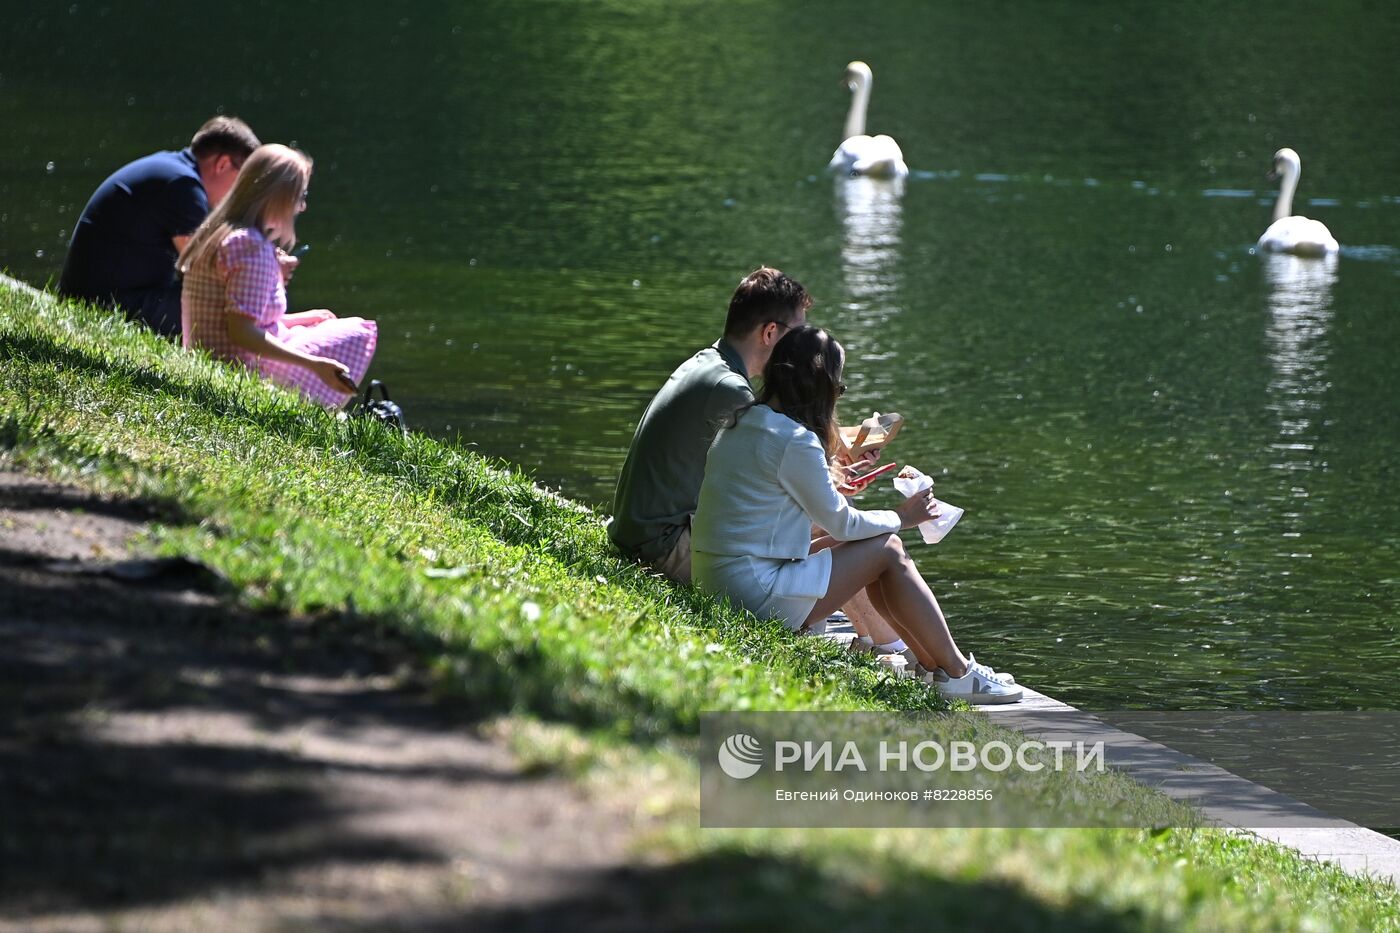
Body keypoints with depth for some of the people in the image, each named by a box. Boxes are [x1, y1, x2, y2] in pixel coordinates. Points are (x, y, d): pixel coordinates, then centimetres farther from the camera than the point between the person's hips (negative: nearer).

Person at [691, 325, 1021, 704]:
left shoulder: (741, 424, 11)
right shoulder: (795, 441, -17)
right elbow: (841, 522, -8)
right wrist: (902, 517, 9)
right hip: (759, 595, -10)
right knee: (888, 549, 1)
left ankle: (936, 666, 19)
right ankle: (958, 673, 5)